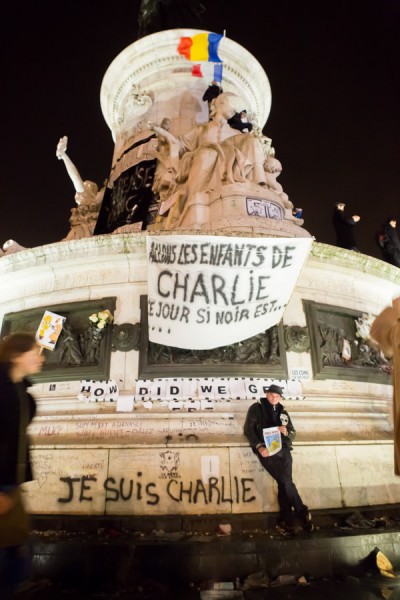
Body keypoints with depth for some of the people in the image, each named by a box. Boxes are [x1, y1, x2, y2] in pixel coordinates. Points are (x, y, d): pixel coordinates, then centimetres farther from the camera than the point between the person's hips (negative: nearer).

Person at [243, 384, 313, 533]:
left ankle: (286, 519, -1)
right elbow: (248, 429, -1)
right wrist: (259, 446, -14)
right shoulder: (256, 408, 6)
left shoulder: (283, 411, 19)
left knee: (283, 482, -11)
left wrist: (286, 432, -5)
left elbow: (293, 433, 20)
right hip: (266, 450, -4)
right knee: (286, 481, -15)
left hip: (283, 449, 4)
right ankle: (302, 513, -1)